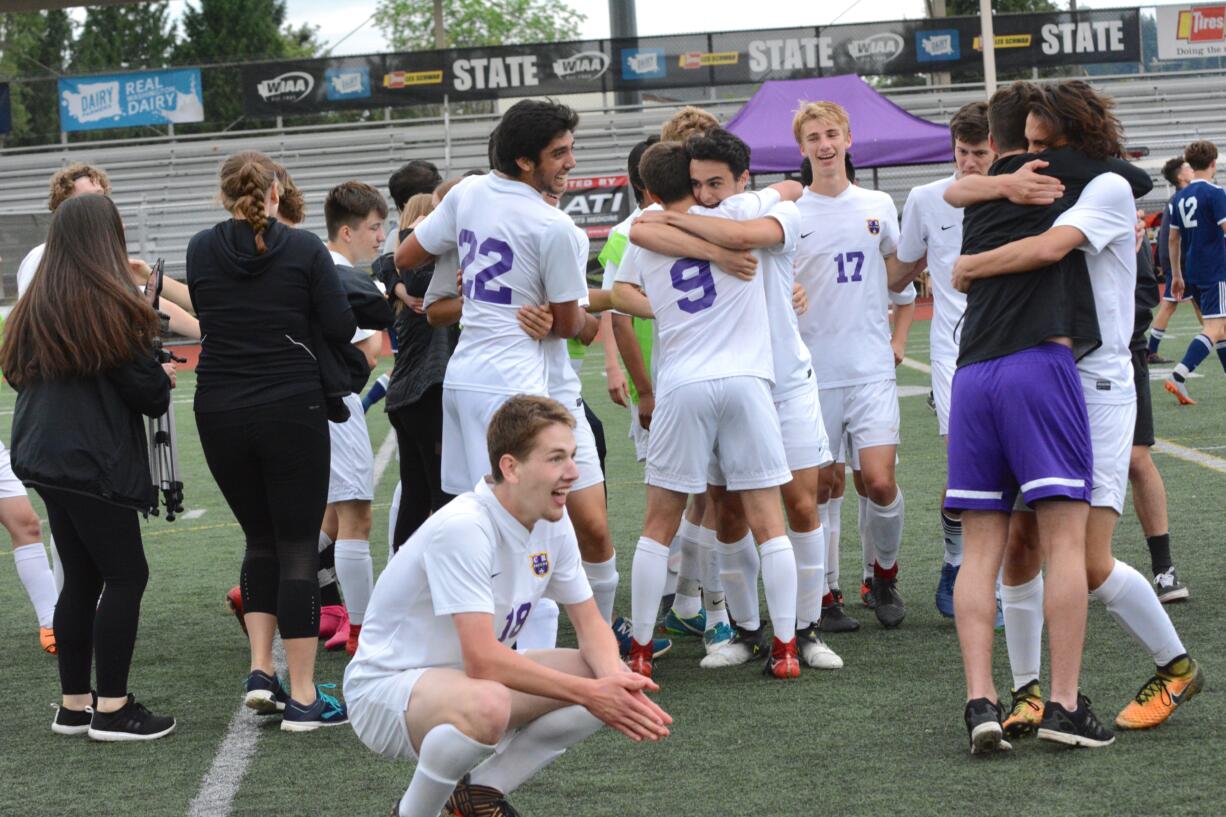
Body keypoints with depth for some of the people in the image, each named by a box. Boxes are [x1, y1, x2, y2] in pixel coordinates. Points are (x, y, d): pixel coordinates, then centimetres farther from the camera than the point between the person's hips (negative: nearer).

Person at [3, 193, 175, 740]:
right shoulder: (110, 305, -13)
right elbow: (144, 388, -12)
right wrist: (163, 380, 9)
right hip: (93, 459, -8)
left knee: (81, 579, 13)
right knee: (126, 576, -1)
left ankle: (74, 704, 16)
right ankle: (112, 710, -2)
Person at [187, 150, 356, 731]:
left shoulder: (201, 250, 2)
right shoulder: (303, 249, -5)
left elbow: (208, 316, 12)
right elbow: (340, 328, -5)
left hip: (219, 414, 3)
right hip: (291, 409, -3)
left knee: (260, 538, 20)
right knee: (299, 547, 2)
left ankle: (261, 669, 9)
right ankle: (302, 697, -1)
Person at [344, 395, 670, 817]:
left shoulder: (553, 523, -2)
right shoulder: (463, 528, -28)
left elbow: (590, 623, 5)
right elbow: (482, 659, -33)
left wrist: (617, 681, -18)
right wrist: (588, 693, -30)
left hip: (470, 678, 9)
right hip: (385, 686, -9)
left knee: (605, 680, -6)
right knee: (488, 705, -40)